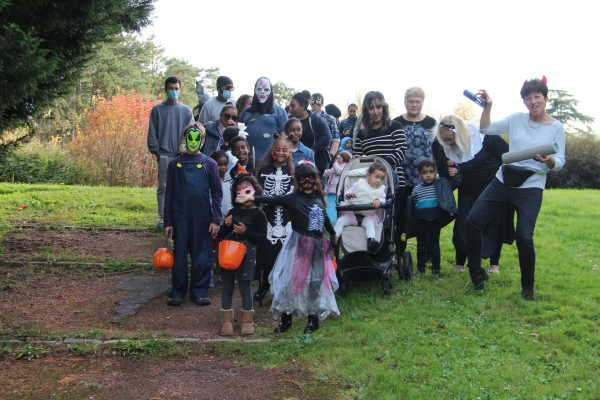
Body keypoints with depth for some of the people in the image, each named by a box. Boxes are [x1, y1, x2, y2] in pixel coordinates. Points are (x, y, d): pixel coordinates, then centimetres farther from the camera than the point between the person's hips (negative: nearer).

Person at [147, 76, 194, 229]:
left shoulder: (186, 111, 7)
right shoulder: (157, 109, 5)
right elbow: (152, 133, 4)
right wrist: (156, 152, -4)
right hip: (164, 156, 0)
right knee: (163, 188, 3)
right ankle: (163, 218, 9)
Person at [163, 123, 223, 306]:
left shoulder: (209, 164, 1)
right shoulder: (175, 164, 4)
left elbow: (217, 193, 2)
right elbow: (169, 194, 5)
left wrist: (216, 219, -5)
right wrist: (167, 221, 2)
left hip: (202, 217, -1)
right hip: (180, 217, 1)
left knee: (202, 255, 5)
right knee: (179, 255, 6)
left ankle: (199, 291, 15)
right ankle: (178, 291, 16)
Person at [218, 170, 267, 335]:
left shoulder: (258, 214, -4)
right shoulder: (233, 212, 9)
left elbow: (262, 237, -10)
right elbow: (221, 236, 12)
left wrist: (245, 231, -21)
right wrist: (226, 226, -8)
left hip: (246, 254, -5)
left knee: (245, 287, 1)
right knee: (227, 287, 7)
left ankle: (247, 321, 14)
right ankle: (227, 321, 16)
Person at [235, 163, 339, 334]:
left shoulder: (318, 198, 5)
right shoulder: (294, 198, -9)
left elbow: (325, 218, 21)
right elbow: (274, 200, -22)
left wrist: (333, 234, 37)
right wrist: (252, 197, -38)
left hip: (317, 247, 4)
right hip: (299, 246, -4)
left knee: (315, 283, 10)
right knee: (291, 279, 1)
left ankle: (313, 319, 24)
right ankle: (286, 318, 13)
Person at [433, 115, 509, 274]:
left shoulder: (484, 135, -26)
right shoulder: (441, 147, -15)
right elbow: (442, 172, -3)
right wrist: (448, 172, -26)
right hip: (468, 191, 2)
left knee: (495, 226, 5)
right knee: (462, 227, -6)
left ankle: (494, 263, 21)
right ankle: (460, 263, 12)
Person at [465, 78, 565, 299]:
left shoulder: (556, 128, -2)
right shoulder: (517, 119, 6)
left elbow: (560, 162, -4)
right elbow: (486, 129, 8)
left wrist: (549, 160, -26)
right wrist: (487, 106, -4)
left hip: (531, 187, -4)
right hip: (503, 181, 4)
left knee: (524, 237, -16)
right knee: (473, 221, -5)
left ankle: (528, 287, 8)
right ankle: (477, 273, 13)